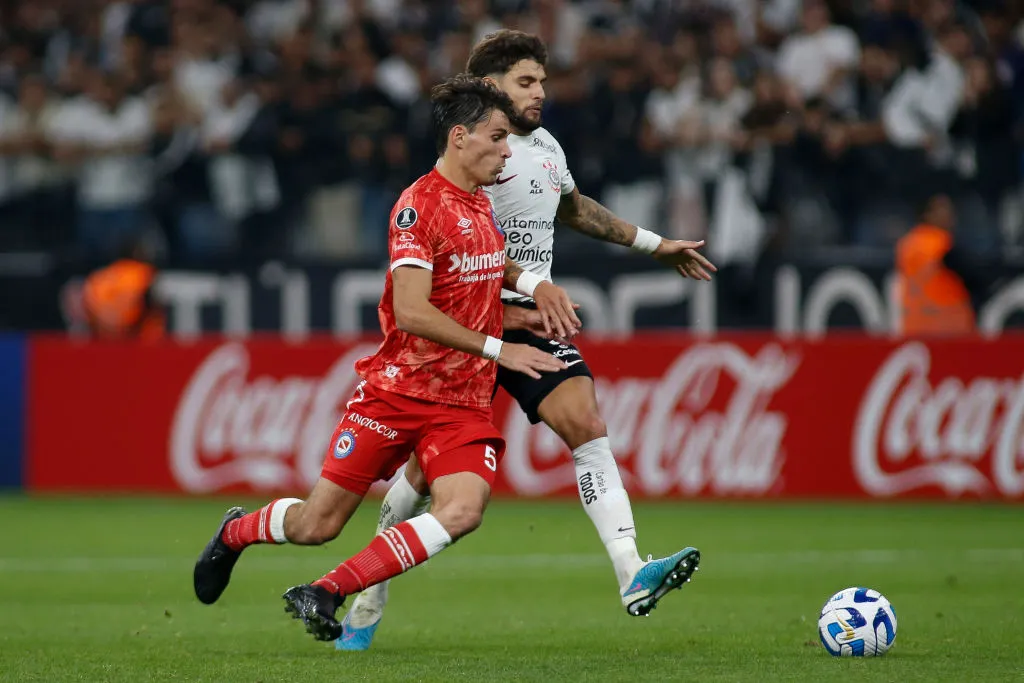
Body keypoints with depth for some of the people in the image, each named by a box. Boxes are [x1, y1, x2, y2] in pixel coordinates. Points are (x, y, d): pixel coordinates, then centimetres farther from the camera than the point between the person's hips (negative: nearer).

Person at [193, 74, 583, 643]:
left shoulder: (481, 204, 10)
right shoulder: (419, 204, -14)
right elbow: (412, 311, -24)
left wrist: (533, 284, 14)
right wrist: (497, 350, -23)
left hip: (464, 403, 6)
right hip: (397, 389, -6)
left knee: (462, 510, -22)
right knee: (317, 524, 0)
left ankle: (324, 594, -13)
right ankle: (235, 532, 35)